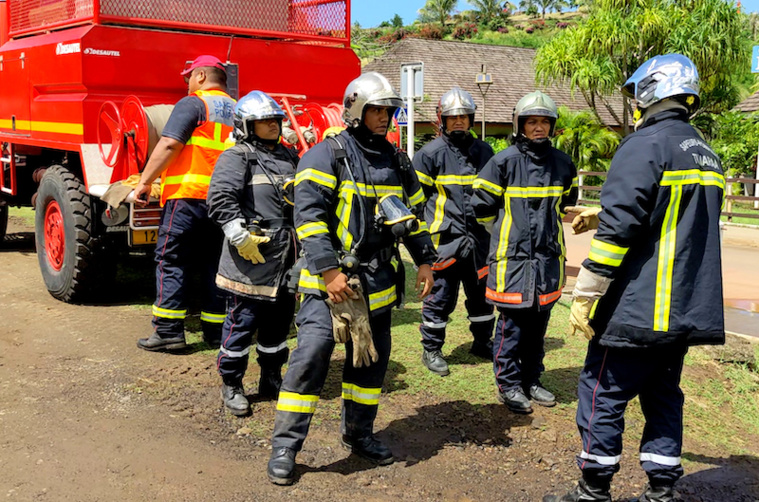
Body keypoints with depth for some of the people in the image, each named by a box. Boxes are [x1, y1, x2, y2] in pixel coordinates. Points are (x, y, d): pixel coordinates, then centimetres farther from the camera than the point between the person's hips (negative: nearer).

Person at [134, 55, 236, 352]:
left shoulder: (193, 104, -3)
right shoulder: (238, 111, 17)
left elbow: (169, 144, -13)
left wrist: (145, 182, -10)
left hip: (188, 194, -6)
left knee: (171, 261, 0)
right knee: (214, 264, 11)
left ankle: (168, 332, -1)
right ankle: (215, 331, 15)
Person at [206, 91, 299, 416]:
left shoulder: (289, 157, 18)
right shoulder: (237, 157, -6)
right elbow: (220, 199, -18)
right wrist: (241, 237, -23)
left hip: (287, 260, 7)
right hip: (252, 260, -7)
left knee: (279, 323, 15)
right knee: (242, 322, 1)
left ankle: (271, 381, 30)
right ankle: (231, 386, 14)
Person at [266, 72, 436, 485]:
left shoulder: (396, 161, 14)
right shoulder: (327, 155, -8)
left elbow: (414, 212, 22)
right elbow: (309, 215, -16)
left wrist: (425, 260, 15)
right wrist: (328, 271, -22)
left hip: (379, 279, 7)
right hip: (331, 279, -7)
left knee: (372, 356, 13)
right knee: (313, 352, -14)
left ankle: (358, 434, 30)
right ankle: (285, 445, -3)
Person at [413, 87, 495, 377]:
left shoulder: (483, 152, 12)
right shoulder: (431, 153, -3)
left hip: (478, 238, 5)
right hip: (445, 238, -5)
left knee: (482, 292, 15)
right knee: (440, 294, 1)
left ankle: (482, 342, 32)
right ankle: (431, 350, 14)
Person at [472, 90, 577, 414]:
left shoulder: (562, 163, 8)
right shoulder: (504, 161, -7)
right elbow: (481, 205, -1)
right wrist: (511, 217, 6)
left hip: (548, 256, 5)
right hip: (512, 256, -5)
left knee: (538, 324, 14)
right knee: (512, 325, 1)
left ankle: (531, 381, 27)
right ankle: (508, 384, 14)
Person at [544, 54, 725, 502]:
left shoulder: (644, 146, -13)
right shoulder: (706, 155, 15)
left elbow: (619, 228, -20)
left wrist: (585, 295, -15)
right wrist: (602, 218, 23)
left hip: (638, 309, -8)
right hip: (688, 309, 8)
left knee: (603, 395, 2)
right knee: (663, 396, 15)